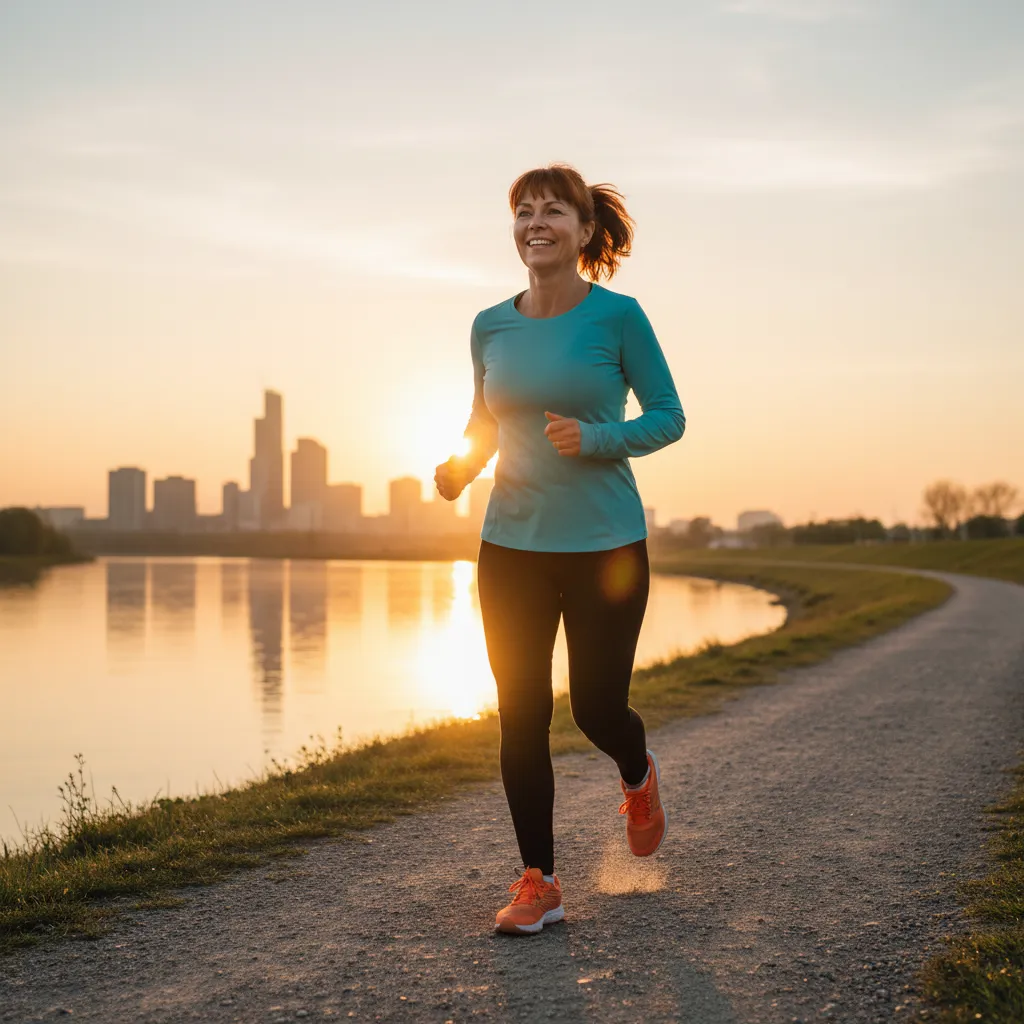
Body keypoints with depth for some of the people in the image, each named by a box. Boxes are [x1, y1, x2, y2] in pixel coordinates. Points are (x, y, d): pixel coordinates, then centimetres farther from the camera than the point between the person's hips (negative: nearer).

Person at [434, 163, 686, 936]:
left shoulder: (617, 316, -7)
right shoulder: (492, 327, 4)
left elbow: (668, 416, -3)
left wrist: (594, 439, -20)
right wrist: (462, 466, -5)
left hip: (605, 545, -3)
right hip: (512, 545, 3)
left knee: (597, 708, 4)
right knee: (521, 717, 2)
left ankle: (639, 778, 41)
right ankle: (539, 885, 14)